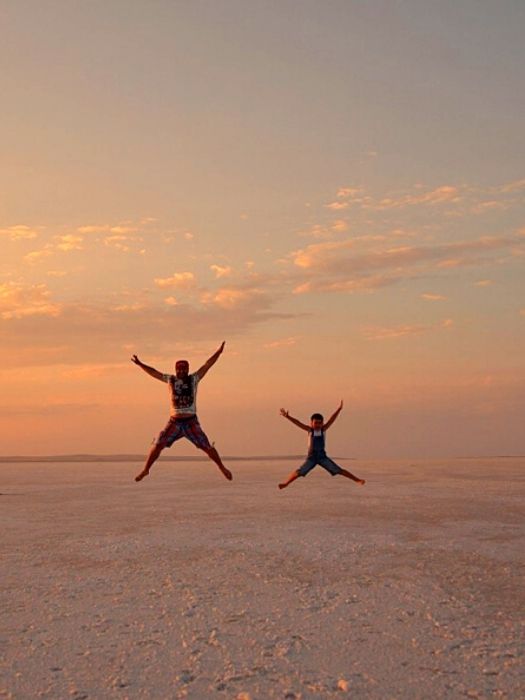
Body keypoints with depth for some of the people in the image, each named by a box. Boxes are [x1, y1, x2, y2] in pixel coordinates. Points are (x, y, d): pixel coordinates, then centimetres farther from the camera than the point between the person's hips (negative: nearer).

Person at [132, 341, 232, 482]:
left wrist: (218, 352, -17)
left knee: (207, 447, -2)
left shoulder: (194, 379, 0)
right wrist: (140, 364, -2)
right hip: (174, 422, 2)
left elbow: (207, 365, -7)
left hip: (191, 422, -2)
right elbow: (153, 372, 8)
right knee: (158, 445, -4)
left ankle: (222, 468, 16)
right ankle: (146, 470, 12)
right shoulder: (170, 379, 6)